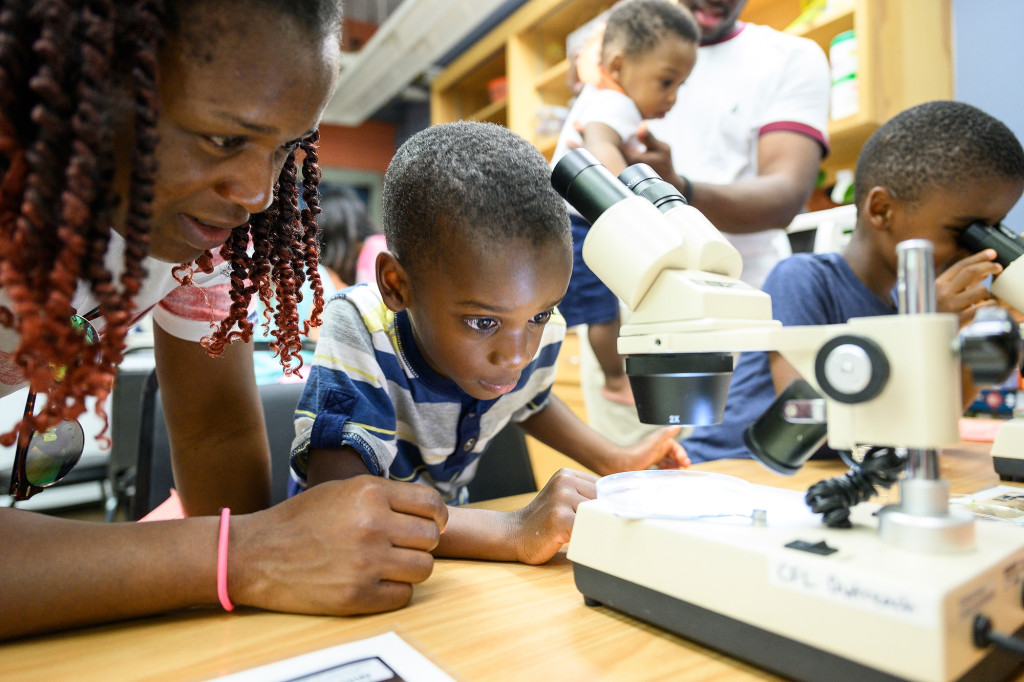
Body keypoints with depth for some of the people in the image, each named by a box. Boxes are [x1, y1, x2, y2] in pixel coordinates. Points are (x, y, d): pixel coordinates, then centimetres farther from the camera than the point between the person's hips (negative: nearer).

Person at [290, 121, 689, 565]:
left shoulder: (539, 332, -12)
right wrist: (515, 533, -41)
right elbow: (333, 502, -37)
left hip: (447, 527, 4)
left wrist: (614, 462, -1)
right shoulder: (359, 330, -28)